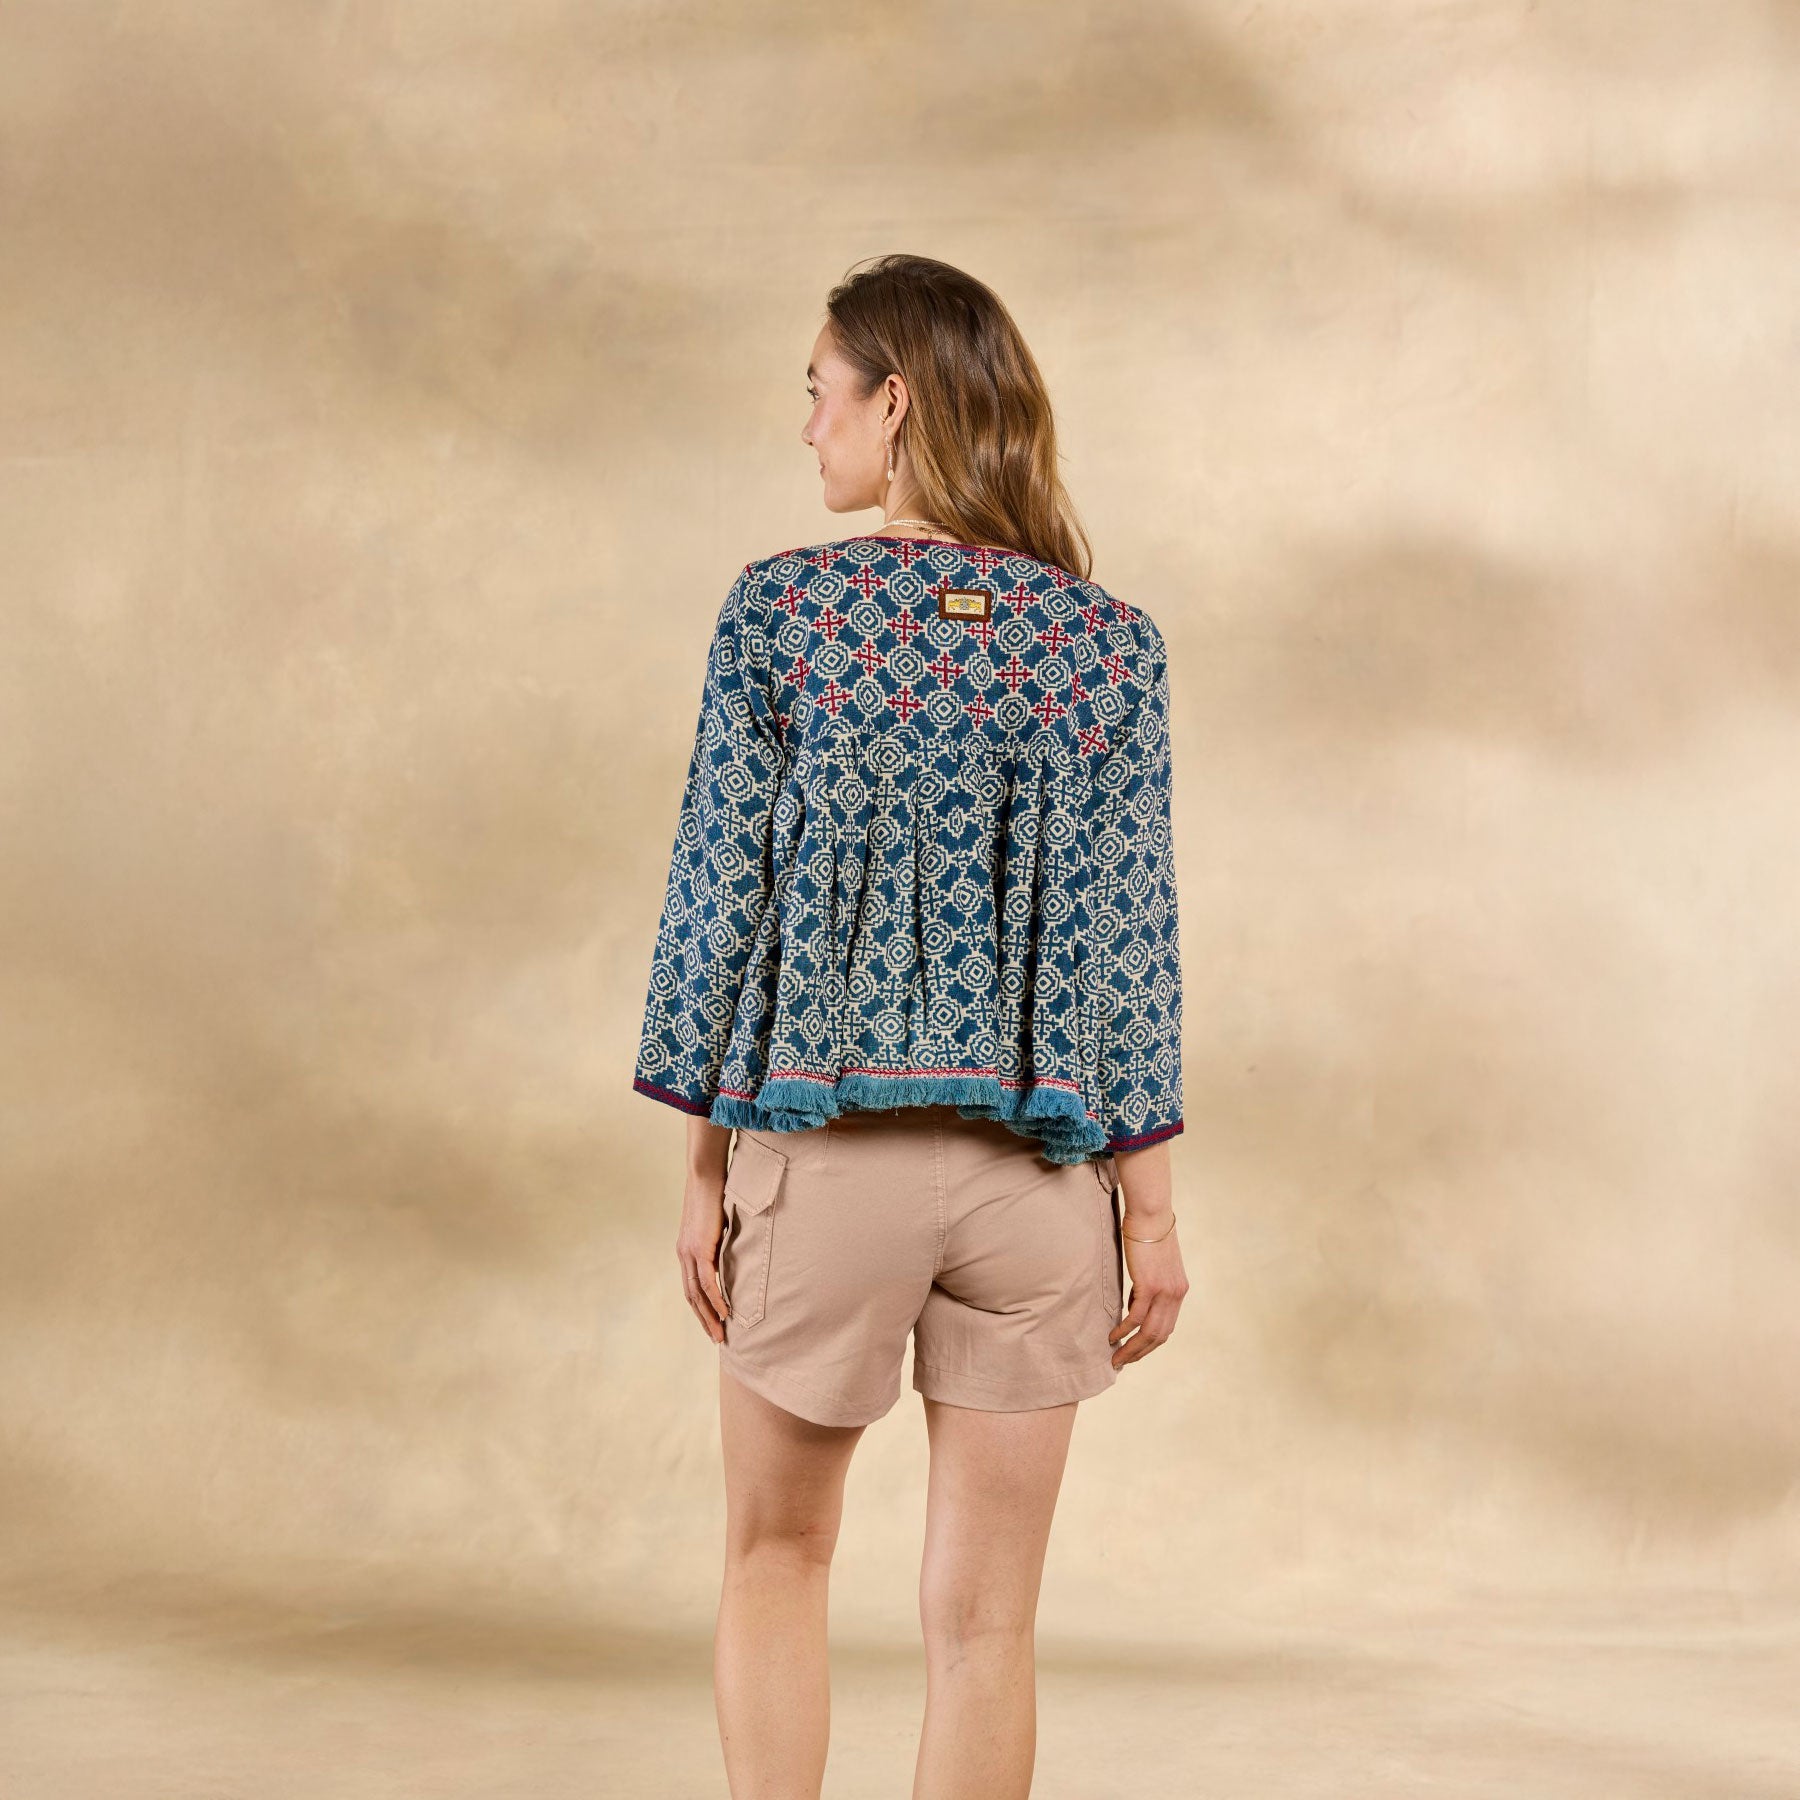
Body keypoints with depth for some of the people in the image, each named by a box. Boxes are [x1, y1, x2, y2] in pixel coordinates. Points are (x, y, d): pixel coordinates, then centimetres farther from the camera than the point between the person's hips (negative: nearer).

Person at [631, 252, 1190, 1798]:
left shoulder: (780, 611, -5)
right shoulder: (1110, 643, 0)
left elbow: (724, 892, -4)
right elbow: (1126, 936, -1)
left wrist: (707, 1165, 4)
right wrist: (1150, 1204, 5)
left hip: (822, 1144, -1)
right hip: (1037, 1163, 1)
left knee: (777, 1557, 20)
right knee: (986, 1616, 8)